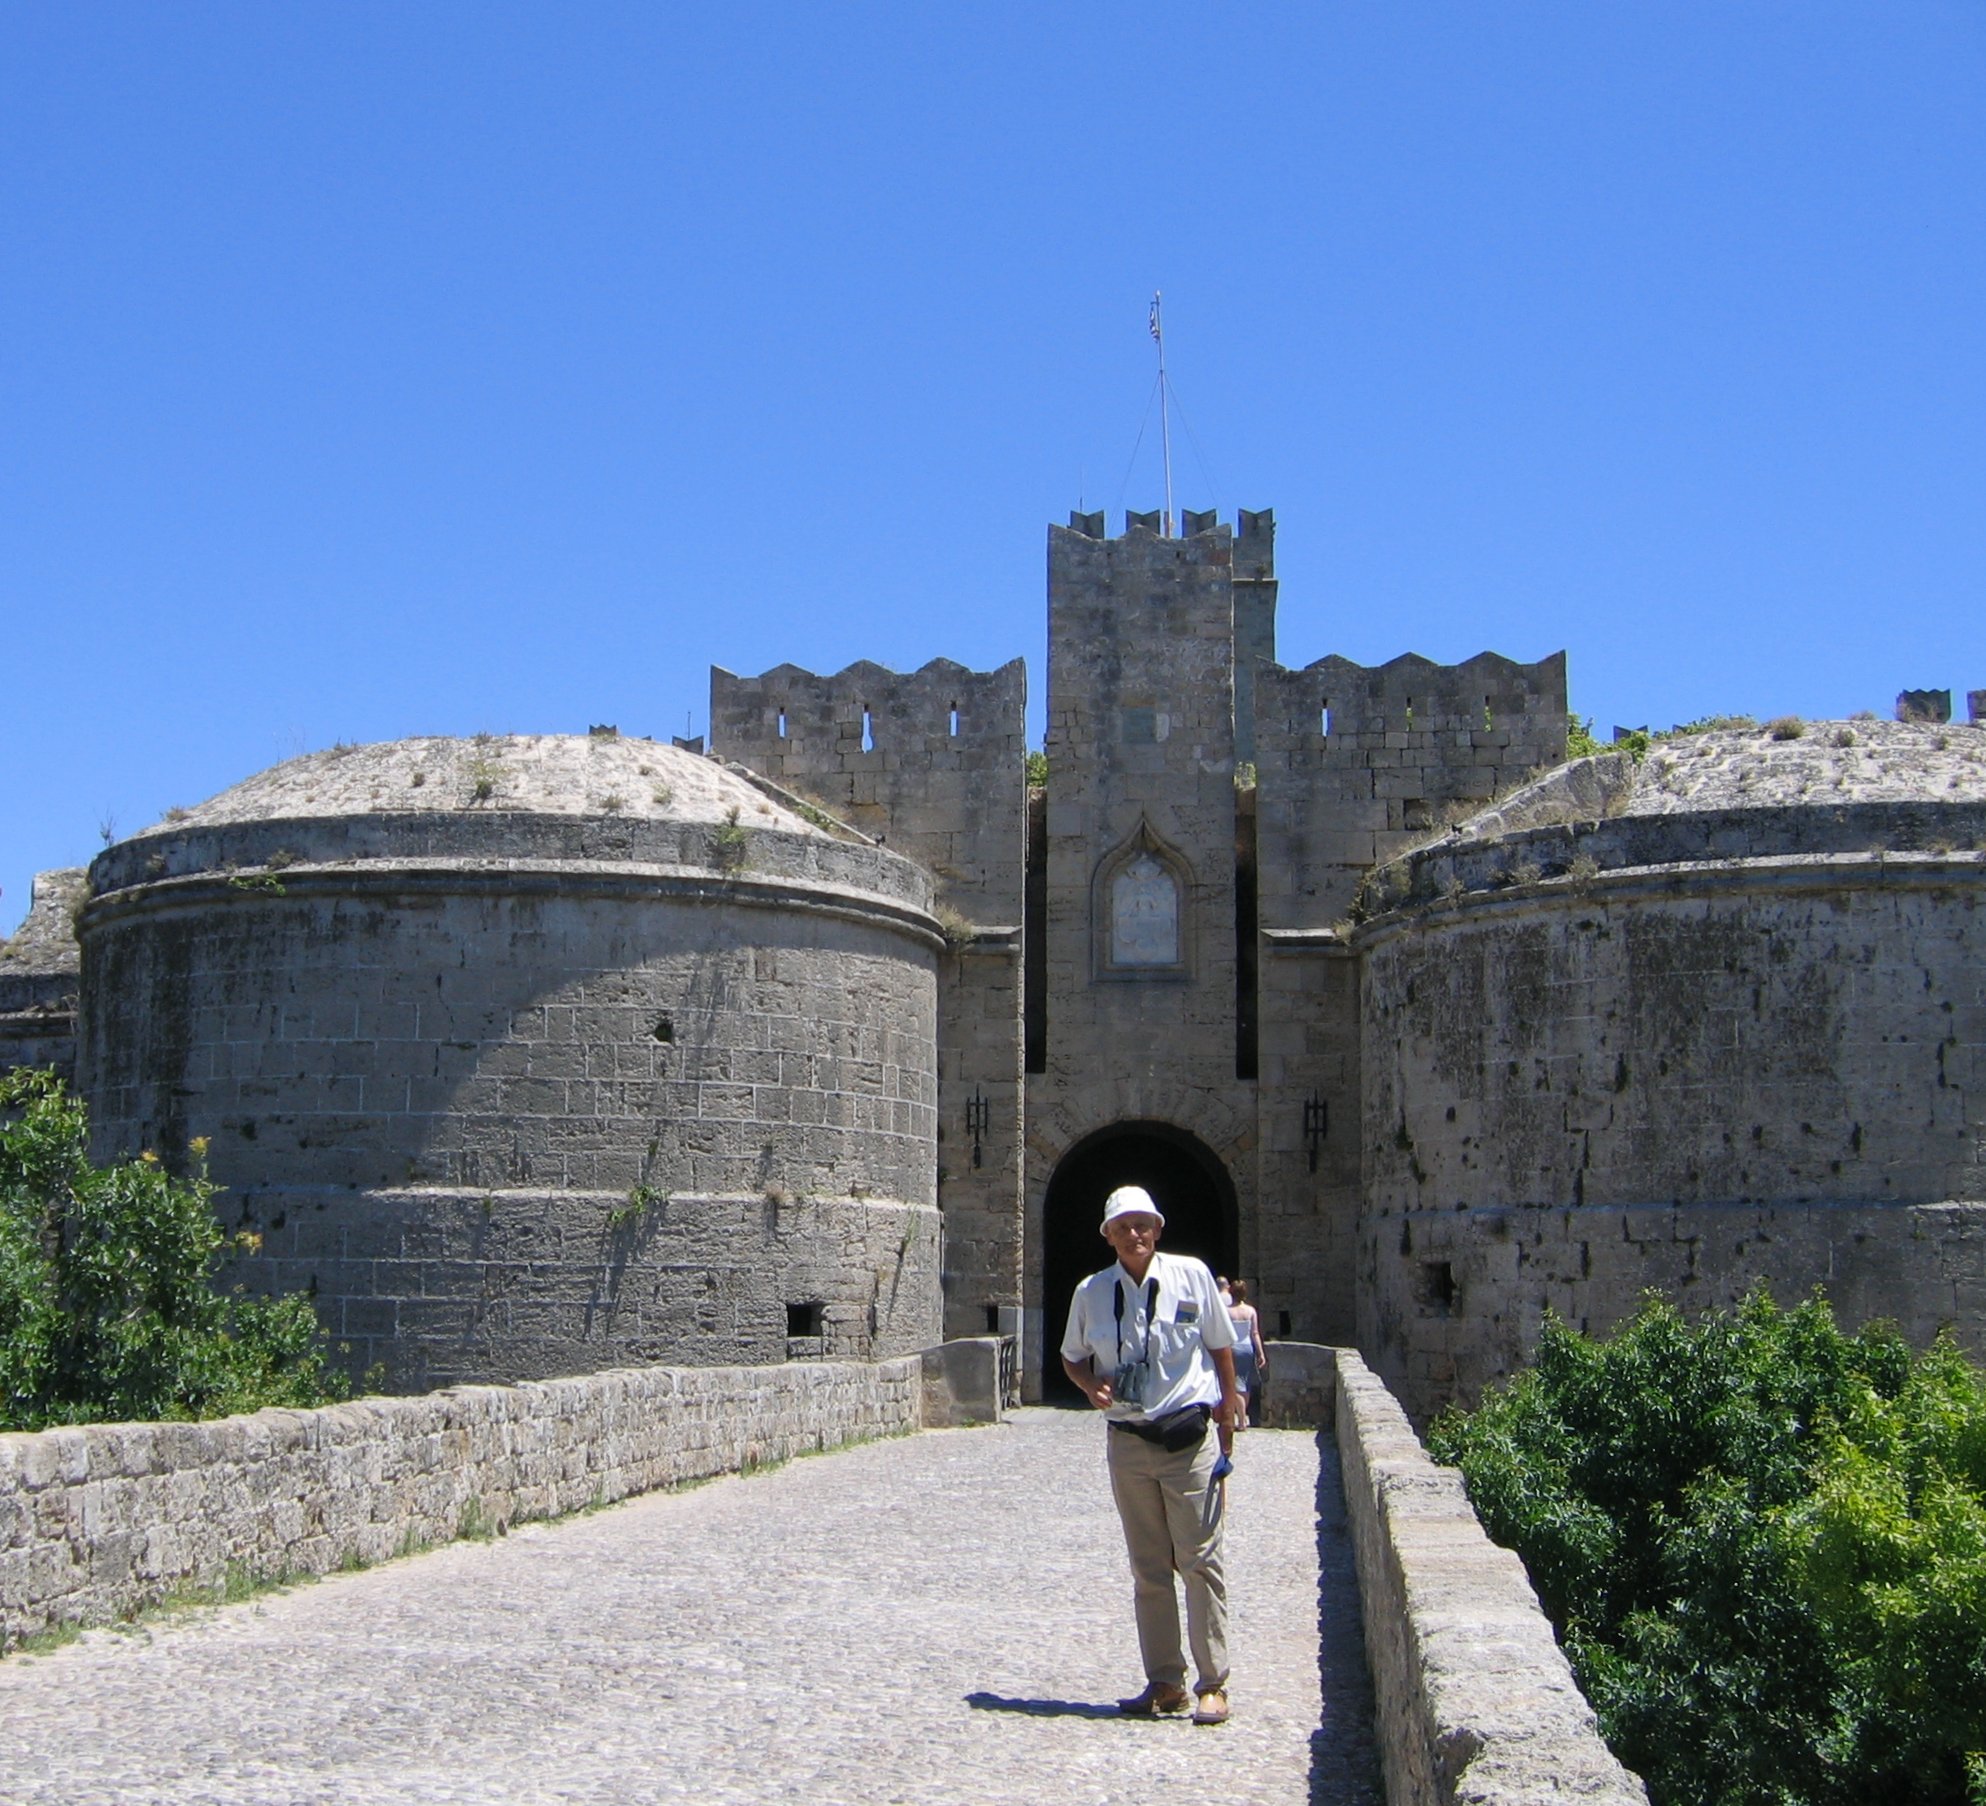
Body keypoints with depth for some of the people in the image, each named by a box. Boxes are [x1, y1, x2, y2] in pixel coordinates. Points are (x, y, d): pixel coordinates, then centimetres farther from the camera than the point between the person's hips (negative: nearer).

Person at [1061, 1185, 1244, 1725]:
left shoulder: (1191, 1275, -2)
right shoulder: (1092, 1292, 4)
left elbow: (1220, 1346, 7)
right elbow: (1072, 1356, 16)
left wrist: (1229, 1408, 3)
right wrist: (1091, 1385, -5)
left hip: (1190, 1439, -3)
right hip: (1128, 1440, 3)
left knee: (1200, 1562, -3)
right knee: (1148, 1570, 8)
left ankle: (1212, 1685, 3)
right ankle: (1165, 1682, 16)